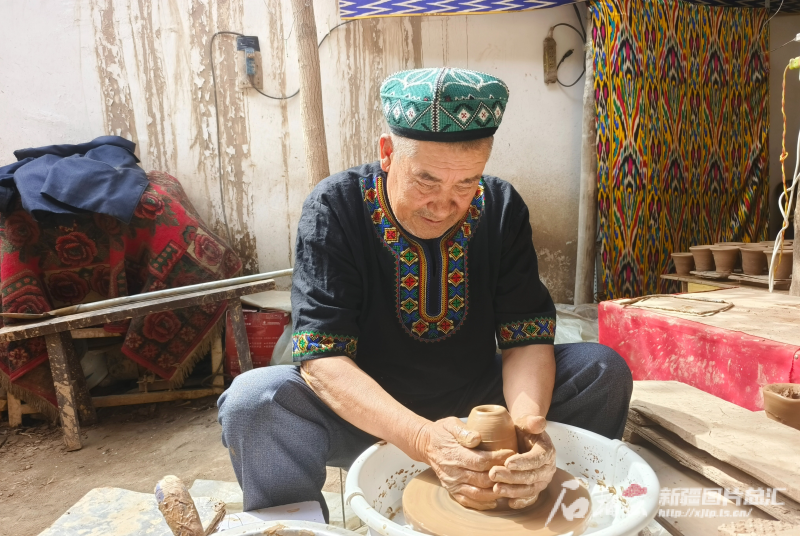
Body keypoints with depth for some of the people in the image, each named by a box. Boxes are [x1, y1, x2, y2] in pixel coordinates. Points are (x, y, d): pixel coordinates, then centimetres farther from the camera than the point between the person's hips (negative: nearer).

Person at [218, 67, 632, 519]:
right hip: (367, 411, -2)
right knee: (253, 401, -31)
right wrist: (422, 439, -39)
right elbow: (321, 357, -24)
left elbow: (528, 337, -11)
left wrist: (528, 420, -33)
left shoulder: (502, 209, -9)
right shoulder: (335, 208, -19)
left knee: (604, 370, -12)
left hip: (475, 404, 3)